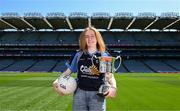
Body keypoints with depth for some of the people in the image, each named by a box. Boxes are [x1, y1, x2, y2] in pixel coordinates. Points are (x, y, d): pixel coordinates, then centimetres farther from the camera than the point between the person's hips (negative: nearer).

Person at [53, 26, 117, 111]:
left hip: (97, 94, -1)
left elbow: (109, 75, 0)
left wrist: (113, 87, -20)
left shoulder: (104, 56, 3)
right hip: (80, 93, 2)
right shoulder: (79, 55, 8)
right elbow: (69, 71, 11)